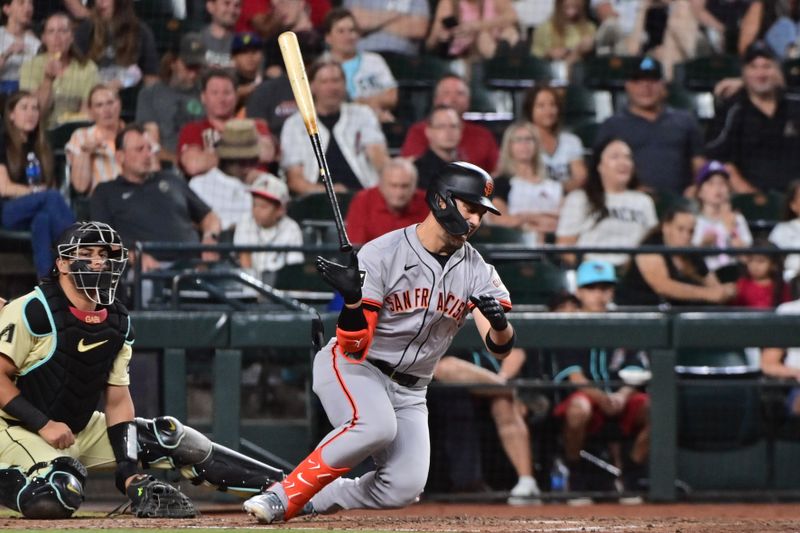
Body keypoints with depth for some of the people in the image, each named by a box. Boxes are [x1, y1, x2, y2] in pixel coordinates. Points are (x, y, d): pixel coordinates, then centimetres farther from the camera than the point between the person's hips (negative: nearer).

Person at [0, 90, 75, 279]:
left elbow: (50, 185, 15)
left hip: (40, 210, 5)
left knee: (43, 219, -35)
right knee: (52, 197, -34)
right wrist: (37, 191, -11)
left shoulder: (40, 146, 21)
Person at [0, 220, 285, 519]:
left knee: (171, 438, -3)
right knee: (59, 495, -37)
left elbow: (118, 400, 2)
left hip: (81, 429, 7)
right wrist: (44, 425, -27)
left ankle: (278, 485, 0)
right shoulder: (30, 312, -19)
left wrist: (128, 473, -9)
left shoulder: (118, 323, 2)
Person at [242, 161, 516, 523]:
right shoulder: (381, 254, -15)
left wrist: (500, 324, -35)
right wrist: (353, 299, -37)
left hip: (408, 391, 5)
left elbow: (500, 348, -12)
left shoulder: (476, 271, -2)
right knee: (375, 425, -36)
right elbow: (354, 344, -18)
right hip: (351, 368, -5)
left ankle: (308, 502, 6)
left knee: (403, 489, -14)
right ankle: (282, 495, -24)